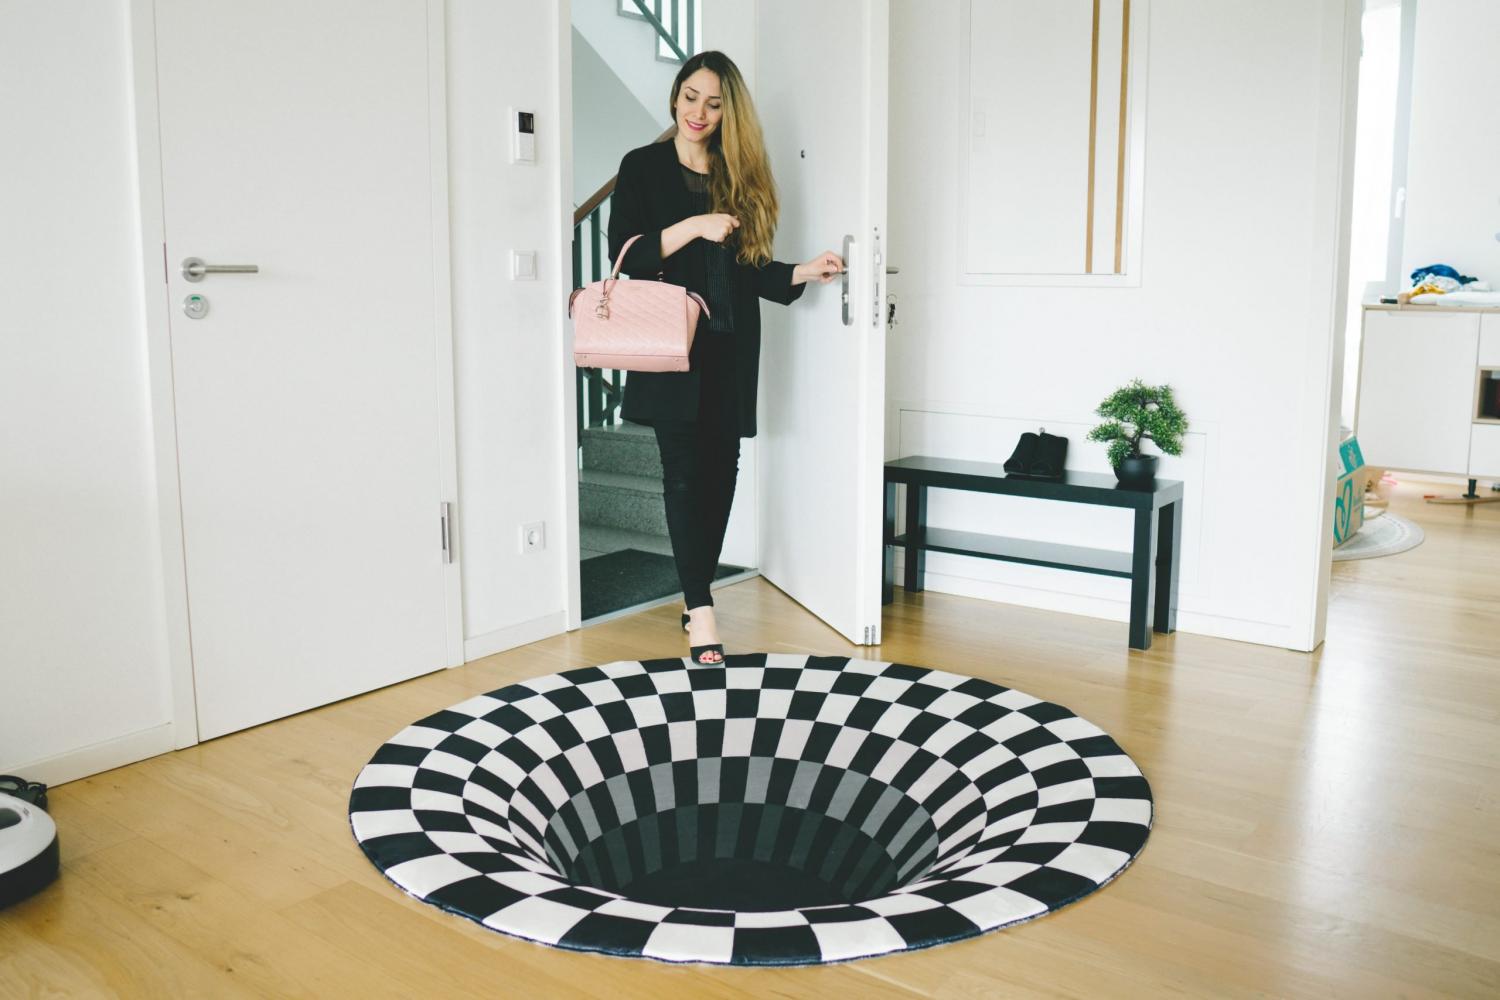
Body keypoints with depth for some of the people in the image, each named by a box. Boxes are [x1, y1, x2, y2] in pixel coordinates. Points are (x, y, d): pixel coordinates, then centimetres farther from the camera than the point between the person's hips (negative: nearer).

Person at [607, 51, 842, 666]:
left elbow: (750, 268, 14)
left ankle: (696, 594, 16)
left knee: (721, 467, 4)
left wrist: (803, 273, -2)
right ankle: (701, 612, -10)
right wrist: (693, 226, -17)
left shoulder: (740, 175, 13)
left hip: (729, 345, 4)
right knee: (684, 470, -9)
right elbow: (623, 252, -7)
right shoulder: (643, 166, 4)